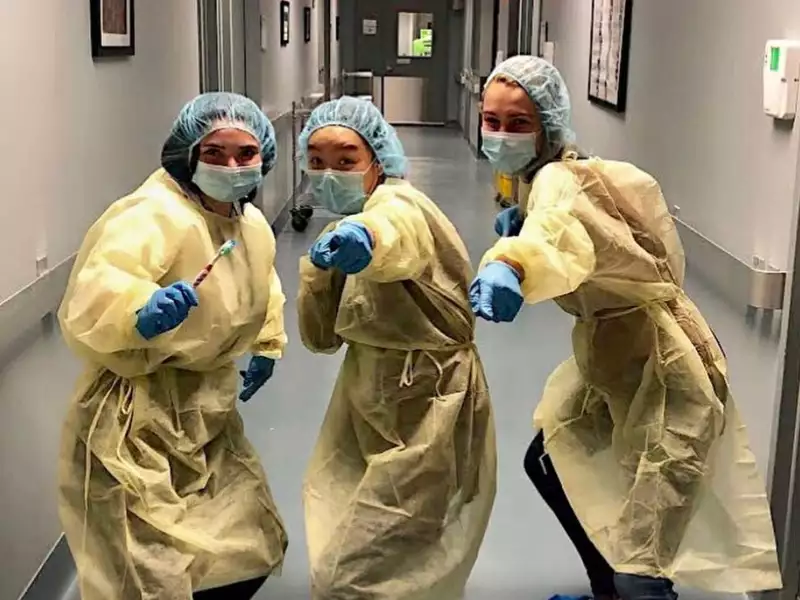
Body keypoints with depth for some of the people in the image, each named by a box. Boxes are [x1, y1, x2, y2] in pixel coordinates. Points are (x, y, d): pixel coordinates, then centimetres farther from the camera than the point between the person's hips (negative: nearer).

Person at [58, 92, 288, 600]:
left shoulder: (253, 223, 4)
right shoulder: (154, 216, -24)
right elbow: (92, 296, -41)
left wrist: (267, 344, 25)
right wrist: (141, 311, -60)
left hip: (206, 415, 9)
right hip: (138, 422, -8)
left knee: (249, 553, 19)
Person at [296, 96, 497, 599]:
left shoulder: (399, 202, -19)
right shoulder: (341, 229, 7)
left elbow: (395, 228, -47)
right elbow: (321, 338, 3)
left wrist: (363, 238, -69)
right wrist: (321, 264, -12)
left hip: (429, 413, -9)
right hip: (374, 410, 9)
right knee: (337, 556, 23)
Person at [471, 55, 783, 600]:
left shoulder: (560, 179, -25)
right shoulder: (539, 179, 4)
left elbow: (561, 228, -50)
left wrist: (509, 266, -70)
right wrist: (517, 231, 0)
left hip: (665, 370, -10)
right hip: (614, 357, 10)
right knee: (548, 463, 25)